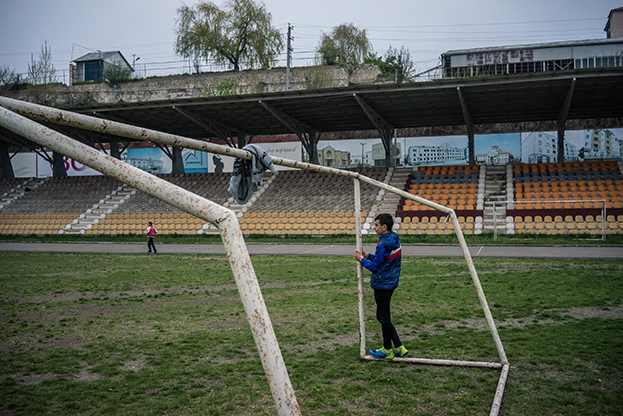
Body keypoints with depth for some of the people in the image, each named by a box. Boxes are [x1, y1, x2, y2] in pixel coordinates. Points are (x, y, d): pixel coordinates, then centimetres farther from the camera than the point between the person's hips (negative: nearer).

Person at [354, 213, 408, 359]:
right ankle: (399, 347, 19)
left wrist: (362, 259, -3)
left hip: (382, 285, -9)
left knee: (384, 317, 4)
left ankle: (387, 350, 17)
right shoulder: (395, 241, 7)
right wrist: (368, 255, 11)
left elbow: (375, 267, -17)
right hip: (391, 283, 9)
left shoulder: (383, 245, -22)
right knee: (382, 316, 17)